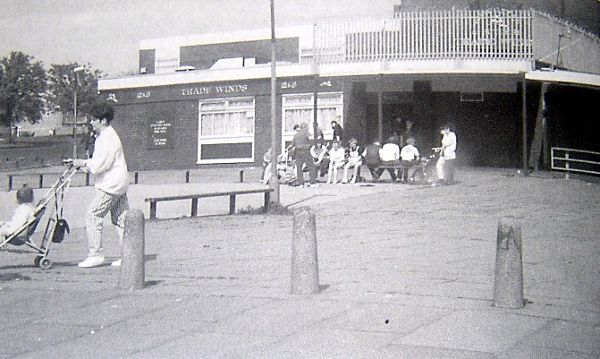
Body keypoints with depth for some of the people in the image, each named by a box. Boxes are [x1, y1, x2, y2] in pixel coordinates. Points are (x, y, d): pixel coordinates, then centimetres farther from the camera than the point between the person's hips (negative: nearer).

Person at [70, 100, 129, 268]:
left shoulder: (108, 138, -16)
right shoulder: (104, 136, 17)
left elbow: (100, 164, -21)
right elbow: (98, 162, 22)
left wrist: (84, 163, -9)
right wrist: (83, 164, 11)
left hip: (111, 184, -11)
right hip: (118, 184, 11)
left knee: (93, 215, -7)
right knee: (121, 218, 9)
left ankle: (95, 254, -6)